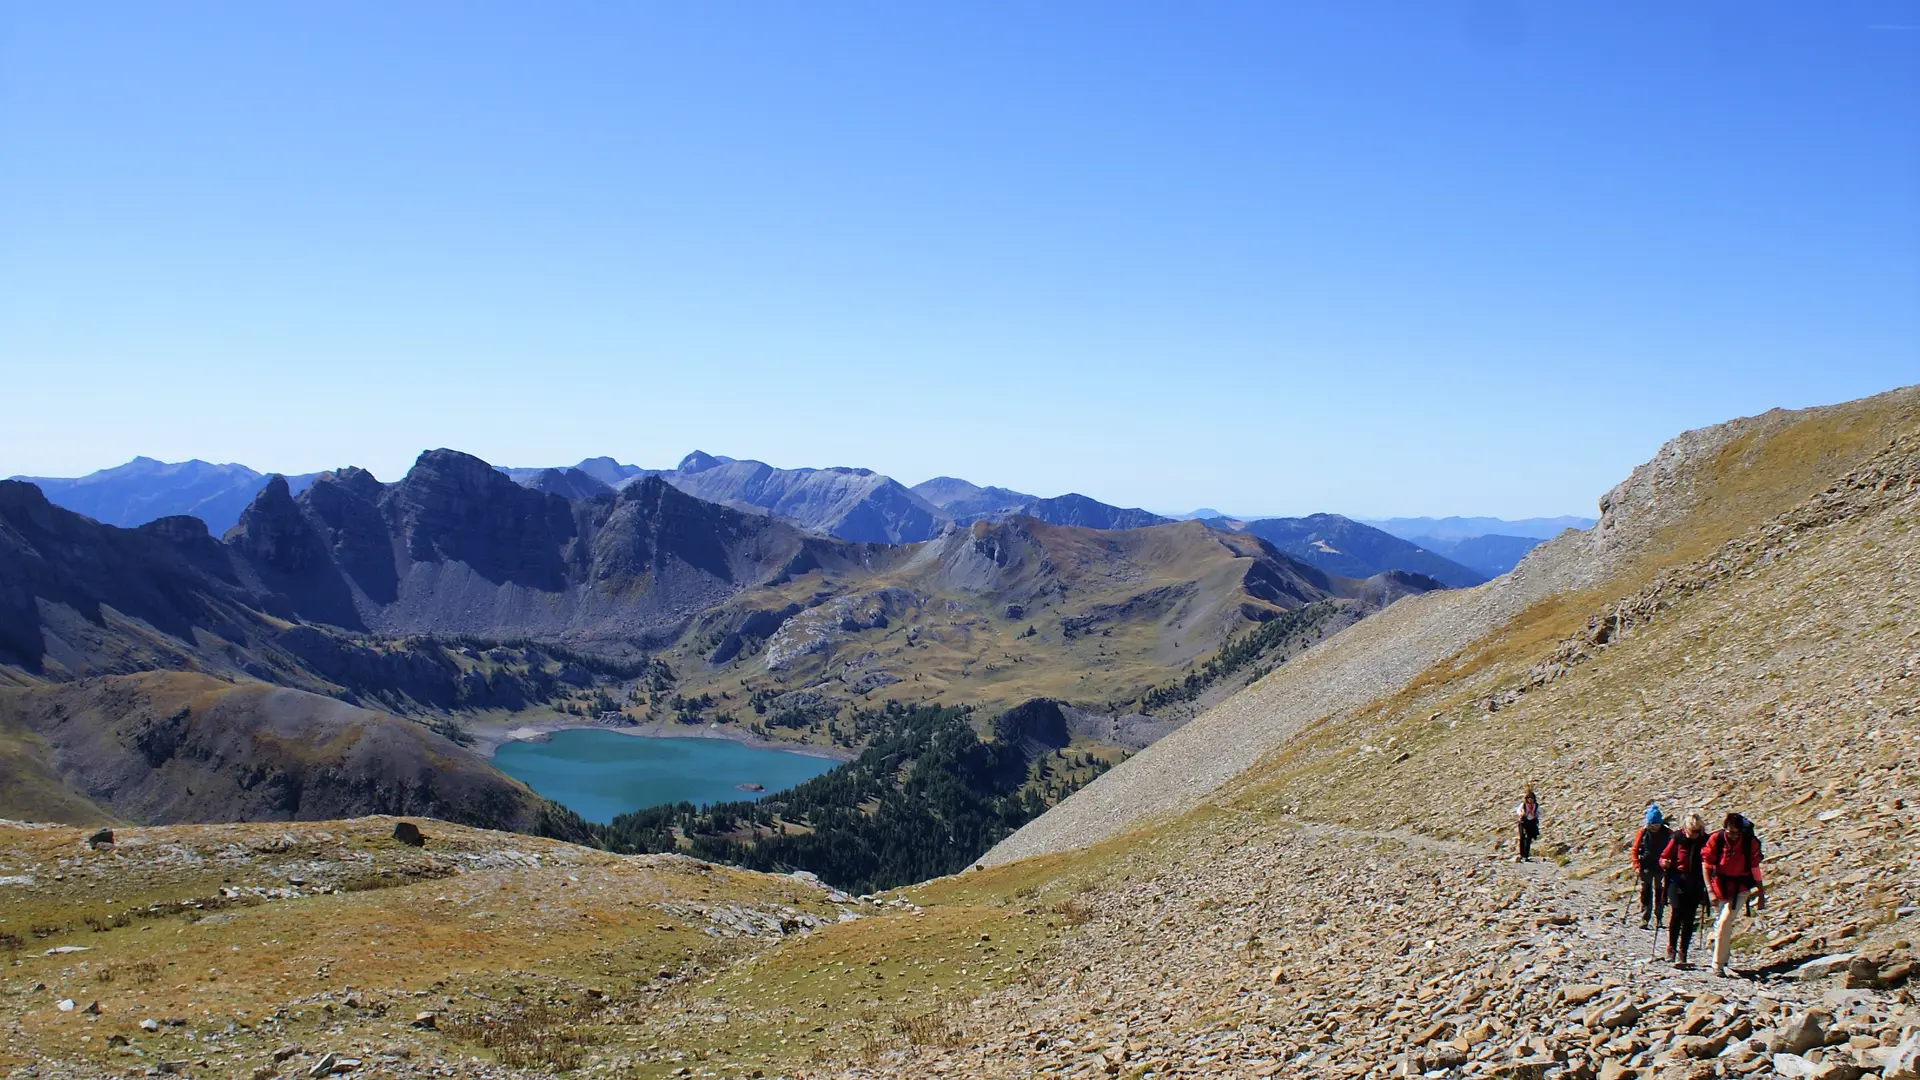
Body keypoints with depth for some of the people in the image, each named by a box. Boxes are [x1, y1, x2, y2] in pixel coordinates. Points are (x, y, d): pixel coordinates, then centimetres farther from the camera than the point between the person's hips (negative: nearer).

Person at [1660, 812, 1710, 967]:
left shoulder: (1705, 840, 2)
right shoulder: (1678, 838, -2)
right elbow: (1664, 857, 5)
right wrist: (1664, 863, -18)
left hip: (1695, 884, 1)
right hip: (1677, 880, -1)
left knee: (1689, 919, -2)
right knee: (1676, 912, -15)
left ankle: (1682, 954, 4)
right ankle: (1671, 947, 2)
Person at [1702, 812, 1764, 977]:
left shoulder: (1750, 842, -13)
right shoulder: (1716, 839, -14)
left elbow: (1755, 868, -3)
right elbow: (1706, 864, -10)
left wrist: (1761, 894, 3)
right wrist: (1710, 890, -16)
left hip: (1740, 887, -2)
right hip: (1720, 885, 2)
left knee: (1725, 922, -14)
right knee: (1724, 922, 21)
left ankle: (1718, 965, -8)